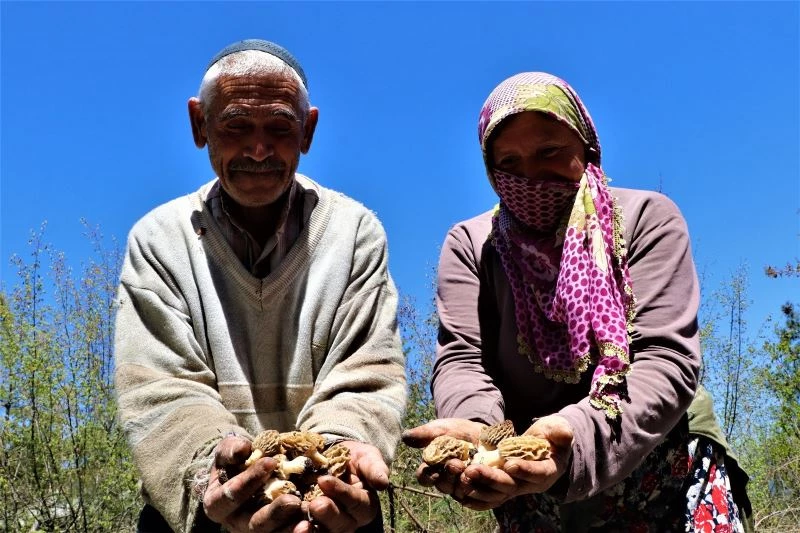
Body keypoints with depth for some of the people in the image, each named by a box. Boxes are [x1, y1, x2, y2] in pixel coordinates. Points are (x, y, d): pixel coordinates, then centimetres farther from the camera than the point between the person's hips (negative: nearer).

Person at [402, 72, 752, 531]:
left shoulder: (647, 218, -9)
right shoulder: (470, 244, -2)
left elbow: (665, 360, -19)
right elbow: (461, 358, -11)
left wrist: (577, 438, -38)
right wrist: (475, 431, -35)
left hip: (663, 473, -1)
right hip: (534, 495, 2)